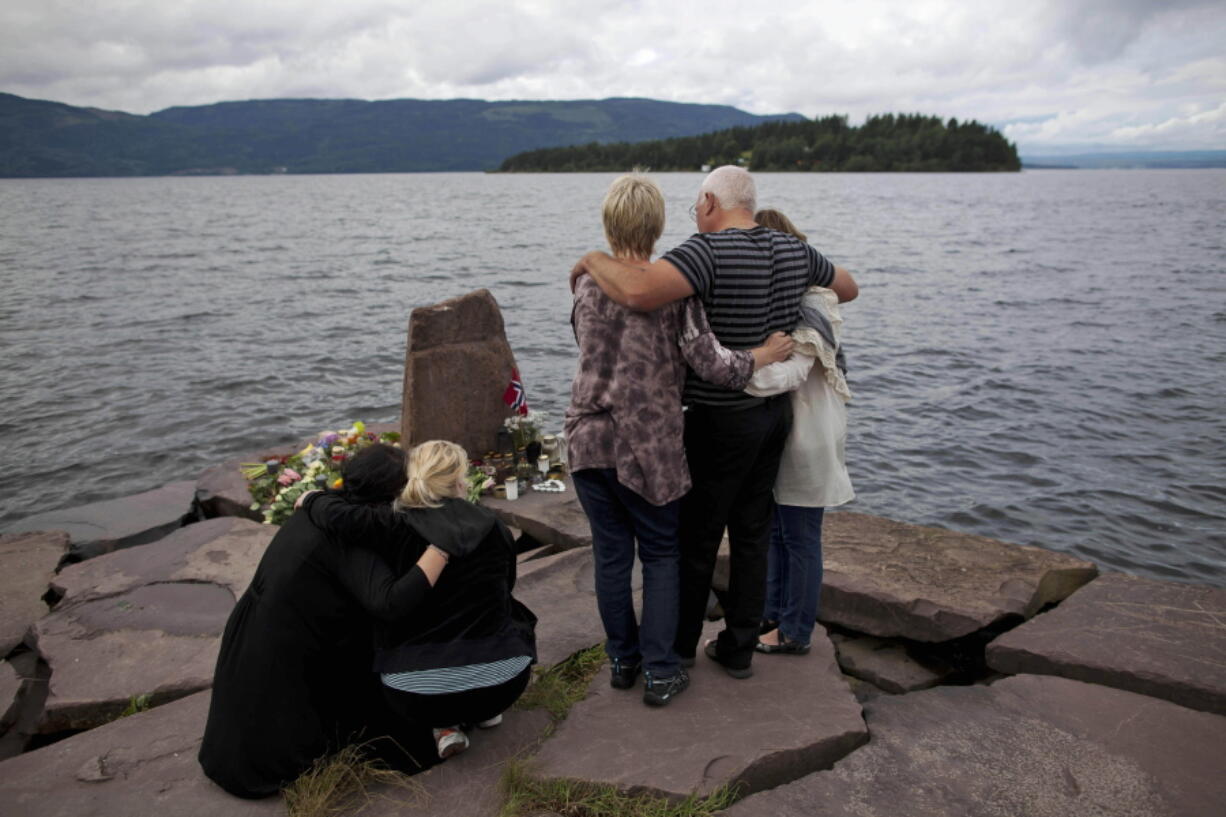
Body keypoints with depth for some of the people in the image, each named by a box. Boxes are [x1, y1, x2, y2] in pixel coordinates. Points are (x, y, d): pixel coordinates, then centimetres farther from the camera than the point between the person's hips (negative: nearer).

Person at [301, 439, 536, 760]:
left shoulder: (398, 527, -9)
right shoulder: (495, 528, 1)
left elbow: (339, 516, -22)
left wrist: (313, 499, 1)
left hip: (417, 696, -1)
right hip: (502, 685, 2)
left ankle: (445, 725, 13)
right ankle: (485, 711, 23)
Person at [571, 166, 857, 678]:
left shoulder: (709, 250, -21)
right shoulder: (793, 250, 2)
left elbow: (639, 292, -38)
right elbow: (848, 288, 20)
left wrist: (592, 261, -19)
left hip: (722, 422, -7)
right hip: (777, 412, 7)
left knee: (697, 539, 11)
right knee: (751, 535, 16)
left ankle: (681, 643, 29)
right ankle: (738, 648, 27)